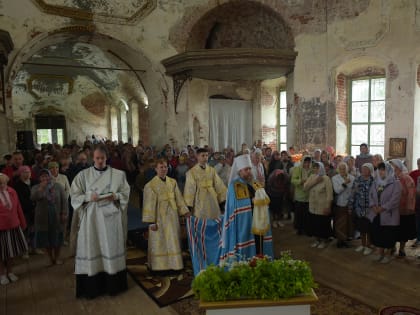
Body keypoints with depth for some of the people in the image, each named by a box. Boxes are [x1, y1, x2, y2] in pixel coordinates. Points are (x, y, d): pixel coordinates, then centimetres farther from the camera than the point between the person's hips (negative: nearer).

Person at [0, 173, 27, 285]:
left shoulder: (12, 192, -3)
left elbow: (18, 208, 5)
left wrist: (23, 223, 11)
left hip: (13, 226, 3)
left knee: (11, 250, 19)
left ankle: (9, 271, 39)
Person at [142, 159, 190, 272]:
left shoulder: (173, 182, 5)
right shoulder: (150, 185, -9)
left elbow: (179, 199, 7)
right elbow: (149, 204, -10)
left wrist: (185, 211, 0)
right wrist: (151, 221, -12)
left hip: (172, 217, 4)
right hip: (159, 218, -4)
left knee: (173, 241, 11)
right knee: (159, 243, 5)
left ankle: (174, 263, 24)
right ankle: (160, 265, 17)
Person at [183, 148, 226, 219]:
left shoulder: (212, 170, 6)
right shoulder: (192, 172, -5)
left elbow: (219, 185, 6)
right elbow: (189, 189, -5)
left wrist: (223, 200, 2)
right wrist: (189, 205, -8)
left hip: (212, 201, 4)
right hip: (199, 203, -3)